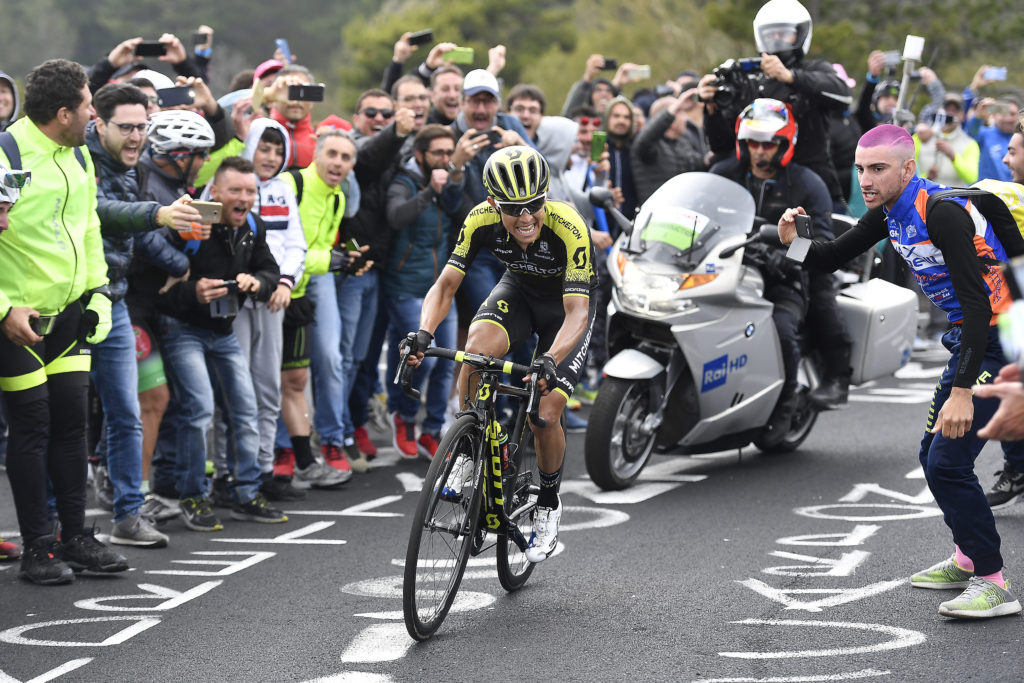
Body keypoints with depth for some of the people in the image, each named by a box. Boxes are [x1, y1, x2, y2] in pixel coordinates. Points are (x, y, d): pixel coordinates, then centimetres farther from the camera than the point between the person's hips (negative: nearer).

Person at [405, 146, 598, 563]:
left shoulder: (569, 229, -37)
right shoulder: (482, 220, -27)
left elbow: (577, 312, -41)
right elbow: (446, 284, -24)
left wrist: (550, 361, -58)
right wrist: (424, 333, -43)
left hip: (566, 305, -3)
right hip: (518, 290, 3)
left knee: (545, 416, -12)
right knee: (478, 345, -30)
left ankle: (548, 505, 16)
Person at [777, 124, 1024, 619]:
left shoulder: (941, 211, -25)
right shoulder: (890, 212, 4)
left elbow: (977, 302, -29)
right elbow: (834, 257, 14)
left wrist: (962, 391, -33)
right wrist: (794, 243, -9)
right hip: (969, 340, 10)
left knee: (948, 463, -14)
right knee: (934, 456, 18)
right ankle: (967, 559, 36)